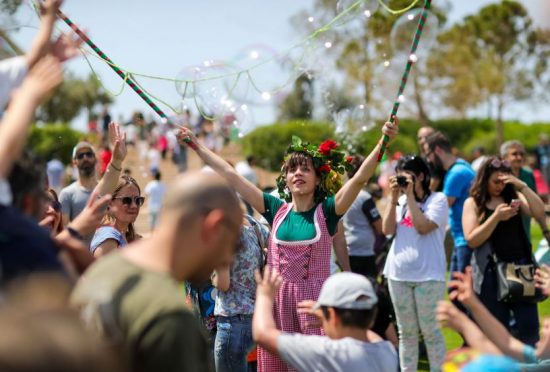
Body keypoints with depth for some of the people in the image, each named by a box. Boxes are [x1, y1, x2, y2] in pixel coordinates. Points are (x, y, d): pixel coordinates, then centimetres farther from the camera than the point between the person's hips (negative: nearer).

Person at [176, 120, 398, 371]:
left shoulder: (326, 211, -2)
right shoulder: (277, 210, 5)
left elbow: (360, 179, -14)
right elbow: (230, 175, 7)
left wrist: (384, 141, -27)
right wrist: (196, 145, 9)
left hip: (315, 302, -3)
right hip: (277, 301, 3)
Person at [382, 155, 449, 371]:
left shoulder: (438, 199, -4)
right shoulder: (400, 201, 11)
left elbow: (423, 227, -17)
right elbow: (387, 230, 2)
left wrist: (410, 195, -13)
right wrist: (394, 198, -3)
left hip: (428, 275, -5)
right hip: (399, 274, 5)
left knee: (430, 330, -1)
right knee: (406, 332, 11)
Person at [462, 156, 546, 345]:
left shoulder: (513, 197, 10)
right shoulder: (473, 203, 3)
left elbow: (539, 211, -6)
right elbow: (472, 240, -8)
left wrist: (522, 186, -13)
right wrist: (496, 217, -16)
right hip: (491, 272, -2)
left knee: (529, 326, -2)